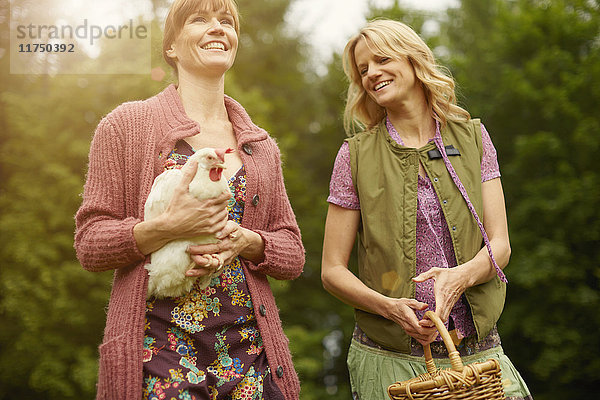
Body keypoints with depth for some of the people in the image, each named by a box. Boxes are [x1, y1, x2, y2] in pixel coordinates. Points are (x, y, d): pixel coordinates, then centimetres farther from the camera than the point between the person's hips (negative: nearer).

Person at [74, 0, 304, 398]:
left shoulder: (261, 145, 11)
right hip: (160, 348, -3)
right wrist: (167, 227, -19)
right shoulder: (127, 125, 0)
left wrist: (244, 240, -10)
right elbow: (89, 243, -3)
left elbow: (293, 255, 10)